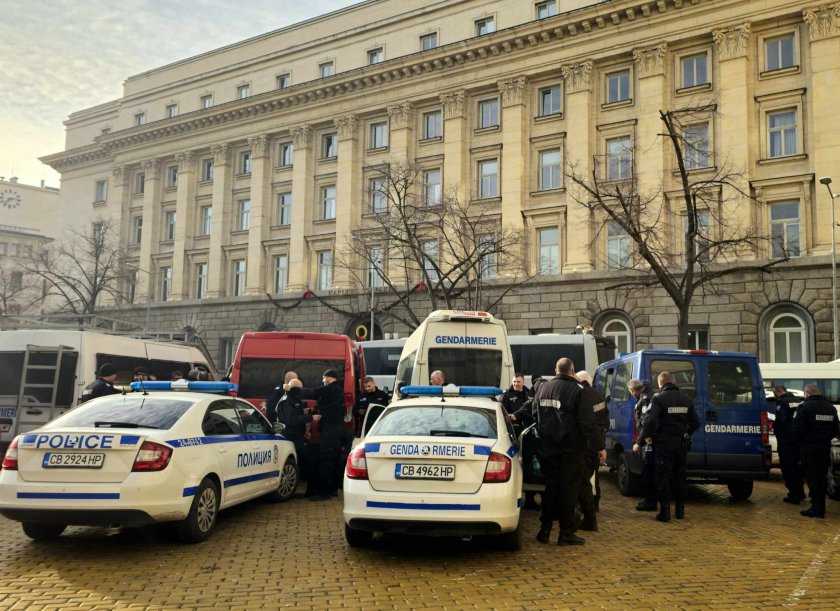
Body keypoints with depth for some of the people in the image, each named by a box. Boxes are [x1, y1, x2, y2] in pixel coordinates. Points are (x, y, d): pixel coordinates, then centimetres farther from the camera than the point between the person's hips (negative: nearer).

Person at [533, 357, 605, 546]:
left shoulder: (543, 388, 6)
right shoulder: (577, 390, -13)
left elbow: (536, 415, 15)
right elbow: (588, 423, -15)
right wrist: (599, 447, -9)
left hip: (549, 448, 5)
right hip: (571, 449, -5)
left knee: (551, 486, 13)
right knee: (569, 488, 1)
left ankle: (545, 529, 15)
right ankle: (566, 532, 5)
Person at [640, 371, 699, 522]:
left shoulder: (658, 398, -11)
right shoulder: (686, 398, 7)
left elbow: (651, 419, -24)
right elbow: (695, 422, 9)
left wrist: (647, 435, -10)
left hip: (664, 443, -5)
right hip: (682, 443, 5)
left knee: (663, 477, 1)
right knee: (679, 476, 16)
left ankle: (665, 511, -2)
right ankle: (680, 510, 20)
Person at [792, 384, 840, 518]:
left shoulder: (805, 406, -14)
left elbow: (797, 428, -16)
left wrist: (799, 441, 1)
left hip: (809, 447, -7)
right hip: (825, 447, 7)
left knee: (812, 477, -2)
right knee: (822, 477, 14)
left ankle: (816, 507, -5)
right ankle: (820, 507, 21)